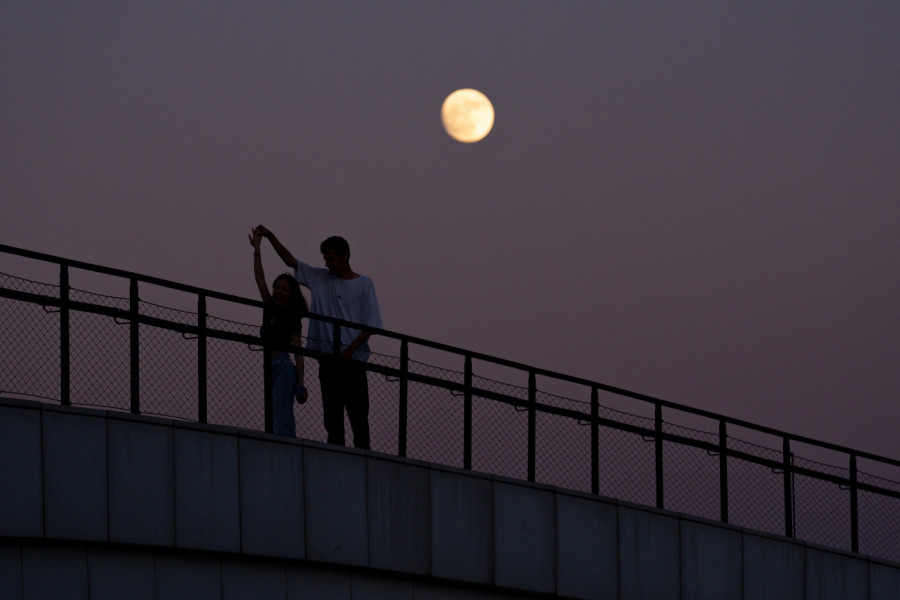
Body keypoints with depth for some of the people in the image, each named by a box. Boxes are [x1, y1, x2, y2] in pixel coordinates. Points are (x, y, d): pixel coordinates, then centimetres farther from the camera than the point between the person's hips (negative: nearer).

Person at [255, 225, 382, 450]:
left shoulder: (364, 284, 3)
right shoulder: (319, 278, 13)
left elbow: (371, 324, -1)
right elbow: (290, 261, 11)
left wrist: (351, 349, -12)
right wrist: (270, 237, -1)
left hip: (353, 358, -4)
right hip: (328, 358, 4)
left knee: (358, 417, -5)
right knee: (332, 416, 3)